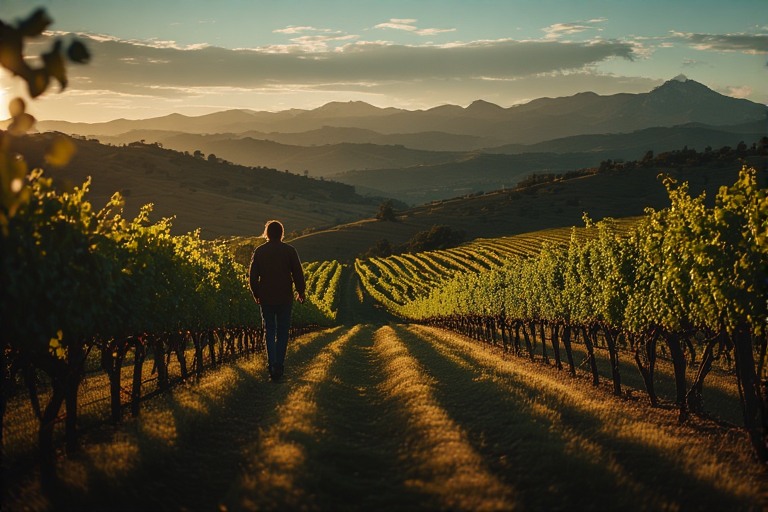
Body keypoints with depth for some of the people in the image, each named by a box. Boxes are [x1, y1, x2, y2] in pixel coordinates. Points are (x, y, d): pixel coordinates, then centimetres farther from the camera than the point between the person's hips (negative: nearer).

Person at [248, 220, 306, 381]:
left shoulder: (259, 251, -2)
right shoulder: (290, 250, -6)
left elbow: (252, 276, 1)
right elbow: (298, 274, -4)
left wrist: (256, 294, 15)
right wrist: (301, 292, 11)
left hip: (266, 299, 1)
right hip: (285, 298, -1)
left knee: (269, 331, 10)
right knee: (282, 332, 11)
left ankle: (271, 363, -5)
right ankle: (279, 365, 11)